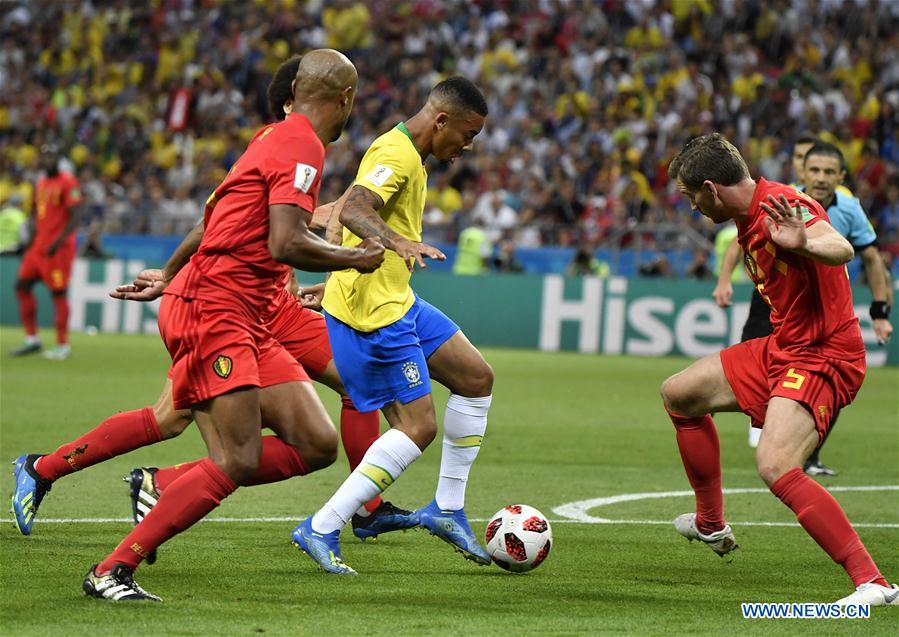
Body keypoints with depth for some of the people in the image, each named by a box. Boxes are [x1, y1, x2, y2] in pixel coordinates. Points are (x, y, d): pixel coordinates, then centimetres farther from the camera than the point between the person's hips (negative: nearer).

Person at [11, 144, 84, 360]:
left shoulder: (67, 182, -10)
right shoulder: (41, 184, 15)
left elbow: (75, 216, -15)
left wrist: (58, 242, -21)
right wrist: (31, 239, 13)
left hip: (59, 247, -9)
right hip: (39, 245, 9)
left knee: (58, 293, -6)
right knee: (22, 285, 6)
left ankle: (63, 345, 1)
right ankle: (32, 338, 14)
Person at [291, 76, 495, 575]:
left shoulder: (409, 154, 15)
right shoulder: (396, 153, -17)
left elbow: (358, 213, 26)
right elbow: (352, 211, -33)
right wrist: (400, 242, -50)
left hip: (397, 303, 11)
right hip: (372, 314, -11)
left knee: (477, 378, 14)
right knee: (419, 427, -10)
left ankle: (447, 508, 20)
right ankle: (321, 530, -7)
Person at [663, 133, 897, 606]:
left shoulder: (782, 206, -22)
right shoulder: (747, 219, 10)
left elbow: (842, 249, -41)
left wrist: (803, 243, -59)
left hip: (823, 357, -11)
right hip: (781, 348, 11)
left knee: (775, 466, -29)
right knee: (679, 394, 20)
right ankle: (711, 525, 34)